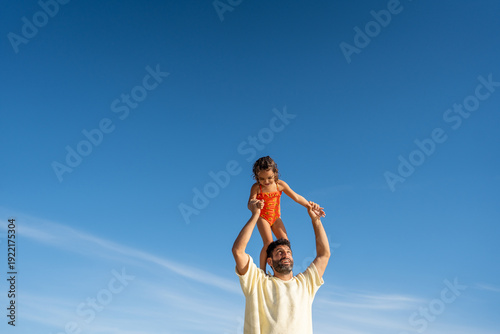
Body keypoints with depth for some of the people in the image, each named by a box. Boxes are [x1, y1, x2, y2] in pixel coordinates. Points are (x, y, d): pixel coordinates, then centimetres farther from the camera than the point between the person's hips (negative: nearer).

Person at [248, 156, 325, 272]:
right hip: (262, 217, -3)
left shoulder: (280, 184, -8)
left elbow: (296, 197, -2)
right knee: (268, 243, -20)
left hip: (276, 217, 3)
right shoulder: (256, 187, -16)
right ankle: (262, 270, -11)